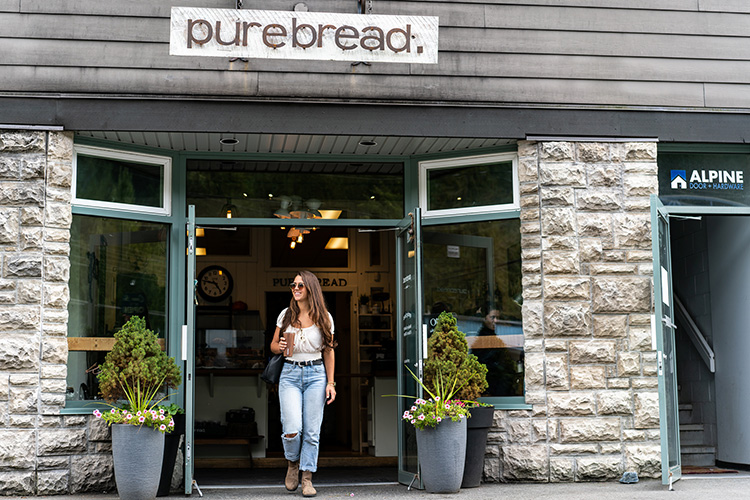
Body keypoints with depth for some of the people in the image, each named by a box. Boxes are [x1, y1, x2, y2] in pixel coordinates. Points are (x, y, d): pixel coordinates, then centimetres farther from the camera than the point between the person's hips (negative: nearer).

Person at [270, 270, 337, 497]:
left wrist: (330, 383, 2)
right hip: (290, 374, 0)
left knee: (312, 431, -2)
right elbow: (273, 345, 13)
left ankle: (307, 478, 10)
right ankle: (292, 463, 18)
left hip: (316, 375, 0)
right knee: (292, 430, -12)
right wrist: (280, 347, -11)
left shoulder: (324, 317, 3)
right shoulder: (286, 315, 6)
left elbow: (328, 352, 7)